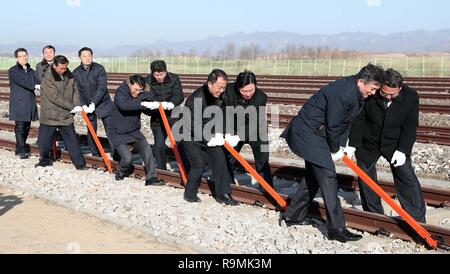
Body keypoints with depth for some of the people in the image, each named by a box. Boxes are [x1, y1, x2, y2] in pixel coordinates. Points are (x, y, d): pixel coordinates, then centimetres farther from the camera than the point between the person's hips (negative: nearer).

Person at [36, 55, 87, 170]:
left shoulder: (69, 75, 2)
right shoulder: (47, 78, -15)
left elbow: (75, 91, 9)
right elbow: (55, 97, -20)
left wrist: (77, 105, -9)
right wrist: (72, 107, -19)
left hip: (66, 116, 3)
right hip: (49, 116, -3)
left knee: (72, 140, 3)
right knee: (44, 140, 8)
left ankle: (80, 164, 7)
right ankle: (45, 160, 30)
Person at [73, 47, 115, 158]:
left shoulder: (99, 69, -9)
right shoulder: (76, 73, 0)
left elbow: (102, 88, -16)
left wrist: (93, 103, -24)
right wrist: (83, 105, -16)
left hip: (103, 104, -2)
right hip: (87, 107, 3)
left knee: (110, 129, -4)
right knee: (91, 131, 6)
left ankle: (115, 153, 0)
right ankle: (95, 154, 16)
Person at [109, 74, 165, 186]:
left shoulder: (140, 95, 1)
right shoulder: (120, 92, -16)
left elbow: (148, 111, 1)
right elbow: (123, 105, -37)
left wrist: (154, 106, -22)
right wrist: (142, 104, -45)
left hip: (134, 131, 5)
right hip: (119, 133, -5)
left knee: (146, 149, -16)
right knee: (127, 158, -15)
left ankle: (151, 178, -12)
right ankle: (121, 172, 19)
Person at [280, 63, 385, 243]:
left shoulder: (356, 92, 5)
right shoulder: (343, 92, -27)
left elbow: (346, 121, 12)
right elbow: (332, 125, -22)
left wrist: (341, 146, 5)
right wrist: (335, 150, -8)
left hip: (313, 132, 11)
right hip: (308, 132, -11)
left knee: (314, 175, 17)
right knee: (327, 175, -11)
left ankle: (293, 215, 28)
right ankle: (336, 229, -8)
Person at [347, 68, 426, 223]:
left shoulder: (411, 96, -18)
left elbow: (410, 126, -13)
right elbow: (358, 120, -14)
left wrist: (402, 150, -20)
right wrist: (352, 145, -17)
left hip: (395, 144, 0)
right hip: (368, 143, 1)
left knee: (407, 178, -6)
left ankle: (417, 220, 0)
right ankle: (373, 215, 22)